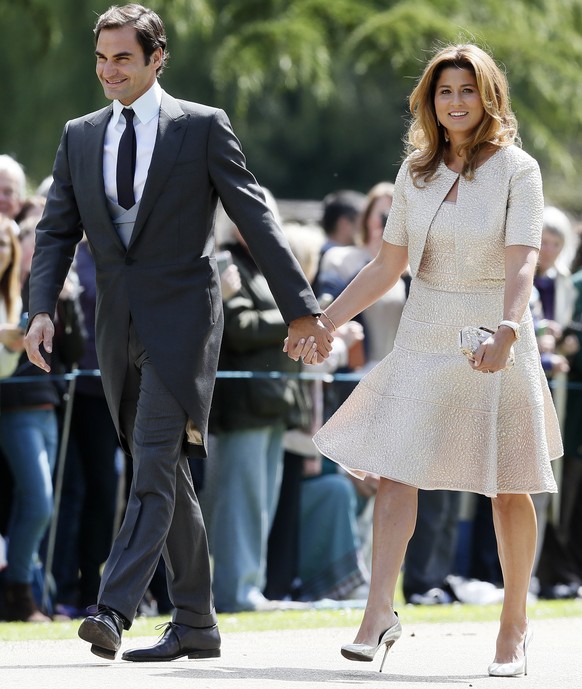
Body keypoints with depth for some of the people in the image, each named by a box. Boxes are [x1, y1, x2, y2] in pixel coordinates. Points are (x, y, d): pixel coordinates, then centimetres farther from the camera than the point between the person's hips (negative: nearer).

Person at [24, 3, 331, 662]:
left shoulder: (203, 127, -1)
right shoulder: (80, 136, 11)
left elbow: (255, 219, -2)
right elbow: (56, 231, 9)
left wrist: (300, 309, -5)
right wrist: (41, 309, -8)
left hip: (182, 318, -5)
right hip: (118, 328, 5)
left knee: (153, 464, -16)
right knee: (167, 478, 10)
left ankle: (114, 609, -24)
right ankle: (195, 625, 17)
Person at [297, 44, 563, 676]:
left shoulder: (517, 170, -7)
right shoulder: (416, 172, 6)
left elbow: (522, 262, -19)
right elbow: (387, 267, 12)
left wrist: (506, 328, -36)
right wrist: (324, 321, 9)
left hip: (494, 343, -3)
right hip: (424, 340, 3)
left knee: (508, 490, 5)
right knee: (396, 471, -10)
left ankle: (514, 624, 18)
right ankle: (379, 614, -14)